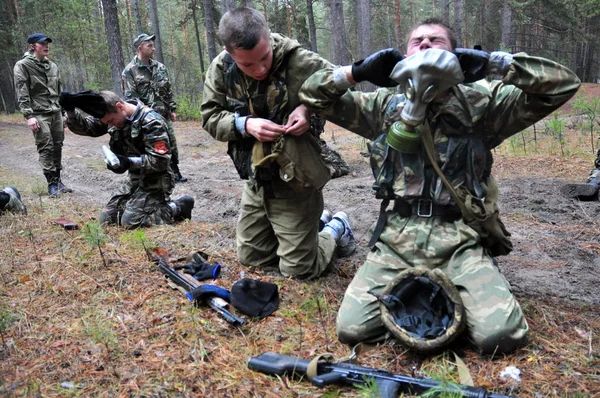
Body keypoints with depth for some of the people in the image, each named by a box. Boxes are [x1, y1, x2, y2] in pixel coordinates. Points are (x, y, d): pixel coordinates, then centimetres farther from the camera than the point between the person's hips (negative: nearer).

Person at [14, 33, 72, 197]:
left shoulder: (52, 66, 15)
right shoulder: (23, 65, -4)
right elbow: (22, 93, -10)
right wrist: (28, 115, -17)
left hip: (56, 113, 6)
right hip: (39, 114, -6)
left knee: (57, 147, 7)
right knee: (46, 149, -7)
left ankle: (58, 180, 17)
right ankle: (52, 184, -1)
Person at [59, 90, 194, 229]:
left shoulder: (151, 122, -22)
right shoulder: (113, 115, 0)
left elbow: (161, 160, -25)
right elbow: (84, 126, 0)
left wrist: (130, 162, -33)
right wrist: (70, 110, -19)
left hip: (154, 181, -8)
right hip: (134, 180, 8)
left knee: (130, 222, -19)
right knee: (106, 219, 6)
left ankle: (178, 208, -1)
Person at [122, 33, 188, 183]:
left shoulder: (160, 67, 10)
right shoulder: (130, 71, -7)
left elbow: (169, 90, 14)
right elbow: (130, 97, -11)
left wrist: (172, 109, 9)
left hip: (164, 115, 5)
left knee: (171, 144, 9)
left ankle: (175, 173, 21)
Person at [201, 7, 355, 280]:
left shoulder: (300, 62, -21)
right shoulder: (221, 69, -7)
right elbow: (210, 117, -3)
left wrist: (310, 110, -27)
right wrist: (245, 124, -22)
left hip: (294, 180, -5)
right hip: (256, 181, 6)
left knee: (299, 270, 1)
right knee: (250, 258, 20)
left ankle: (336, 229, 30)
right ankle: (317, 222, 36)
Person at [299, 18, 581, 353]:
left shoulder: (481, 103, 4)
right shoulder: (385, 105, 10)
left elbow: (564, 84, -3)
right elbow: (312, 93, 11)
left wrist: (494, 63, -14)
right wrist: (357, 72, -8)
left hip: (460, 241, -1)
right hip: (398, 240, 2)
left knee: (501, 335, -19)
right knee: (352, 328, -11)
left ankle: (453, 294, 14)